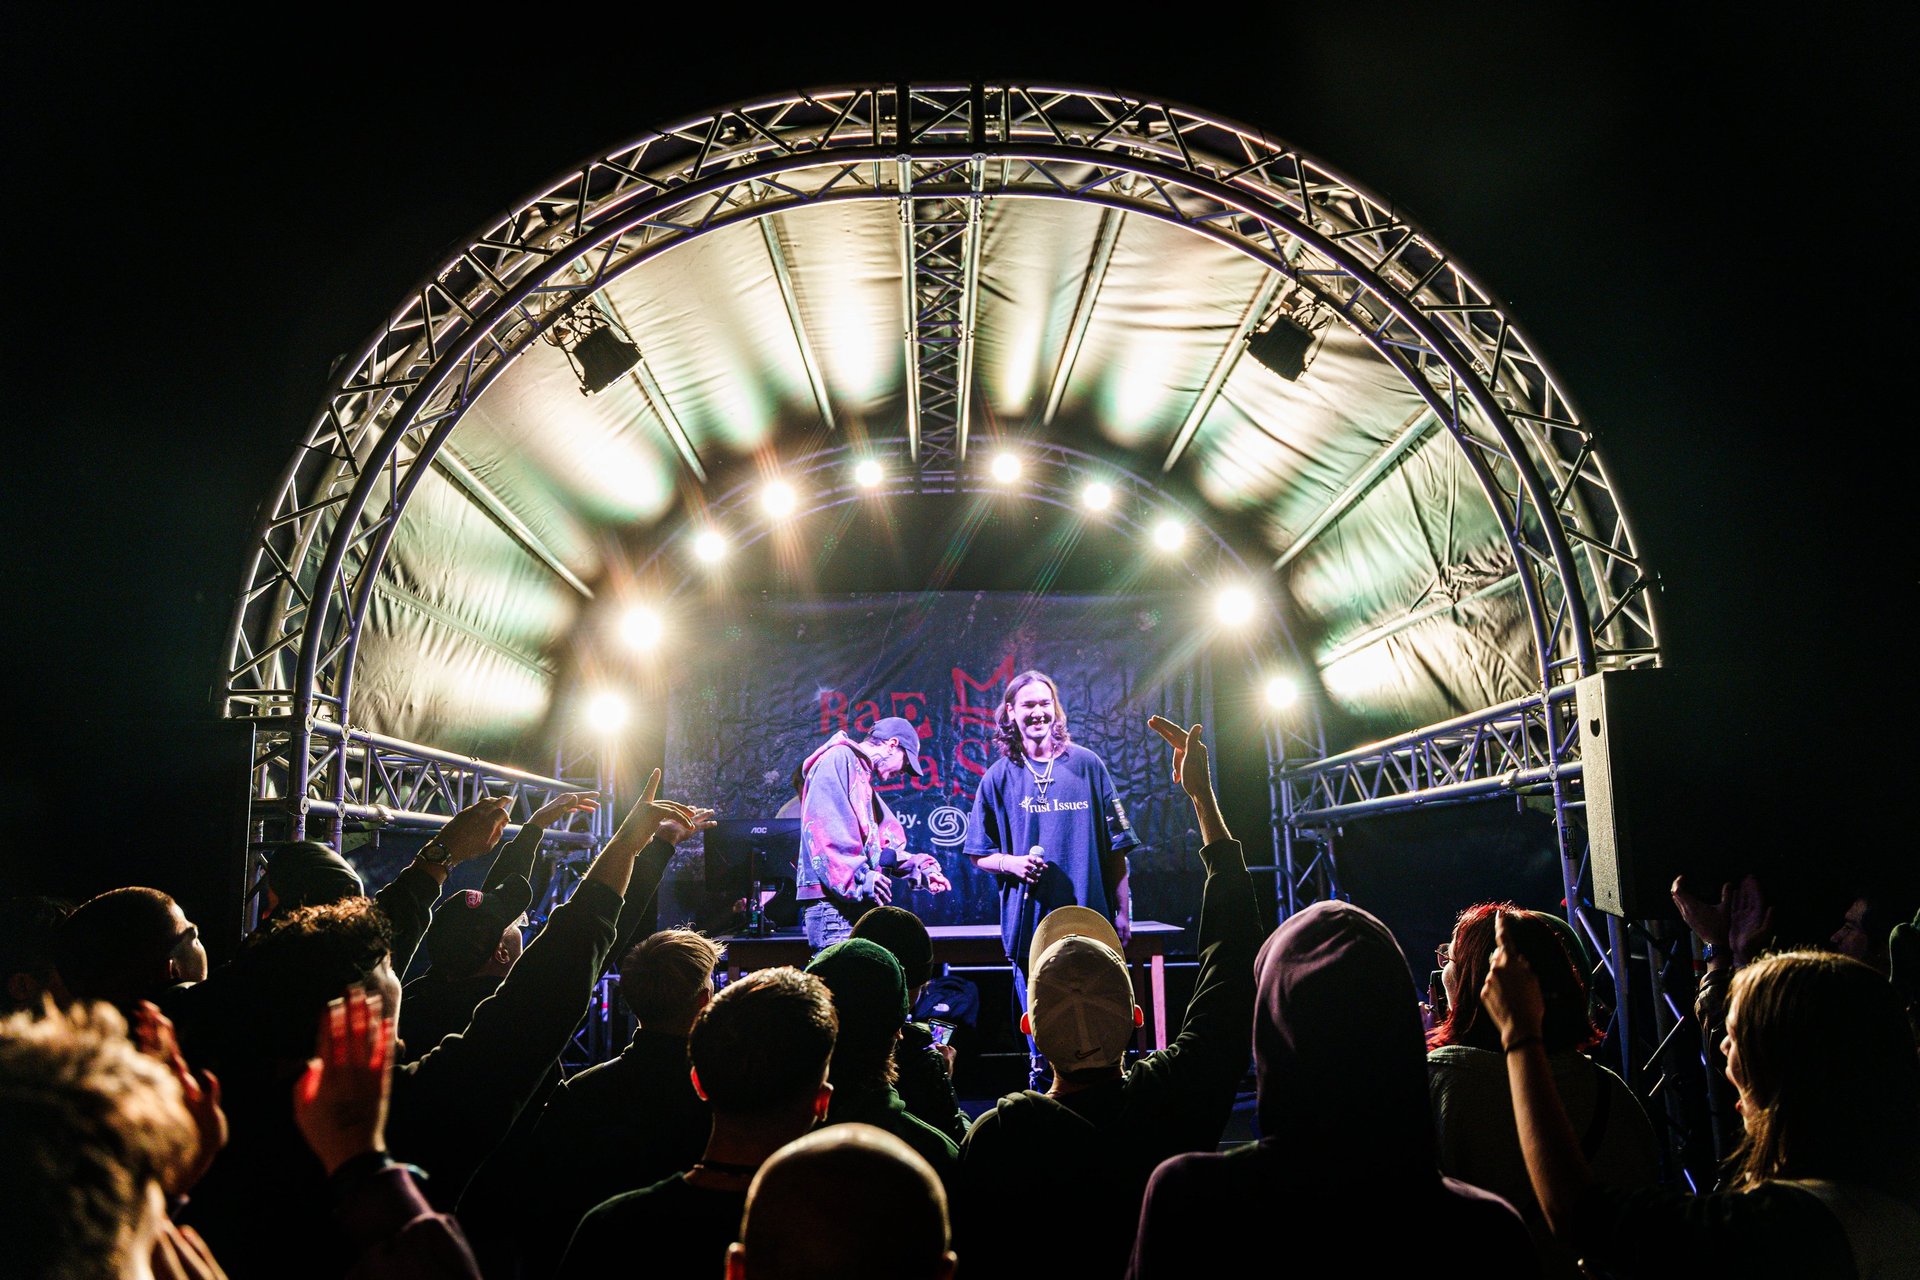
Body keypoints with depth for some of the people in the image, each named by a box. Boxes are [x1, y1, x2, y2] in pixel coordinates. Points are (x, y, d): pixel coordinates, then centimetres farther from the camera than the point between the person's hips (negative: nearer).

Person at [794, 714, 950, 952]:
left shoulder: (862, 775, 28)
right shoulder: (839, 758, -4)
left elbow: (883, 843, 26)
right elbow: (824, 825, -18)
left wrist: (919, 866, 12)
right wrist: (858, 877, -23)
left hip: (856, 903, 10)